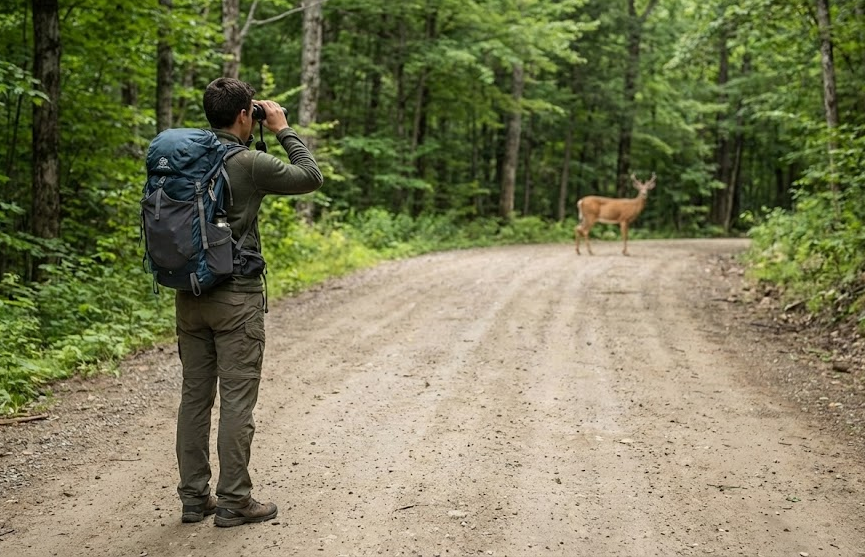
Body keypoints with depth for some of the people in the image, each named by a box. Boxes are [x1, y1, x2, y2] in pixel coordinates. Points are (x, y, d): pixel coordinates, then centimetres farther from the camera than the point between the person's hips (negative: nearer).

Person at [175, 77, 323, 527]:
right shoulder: (249, 163, -13)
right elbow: (310, 177, -3)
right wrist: (282, 129, 5)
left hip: (189, 296, 7)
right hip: (236, 297, -6)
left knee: (194, 395, 11)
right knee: (237, 400, 1)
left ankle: (193, 497, 18)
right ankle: (233, 501, 7)